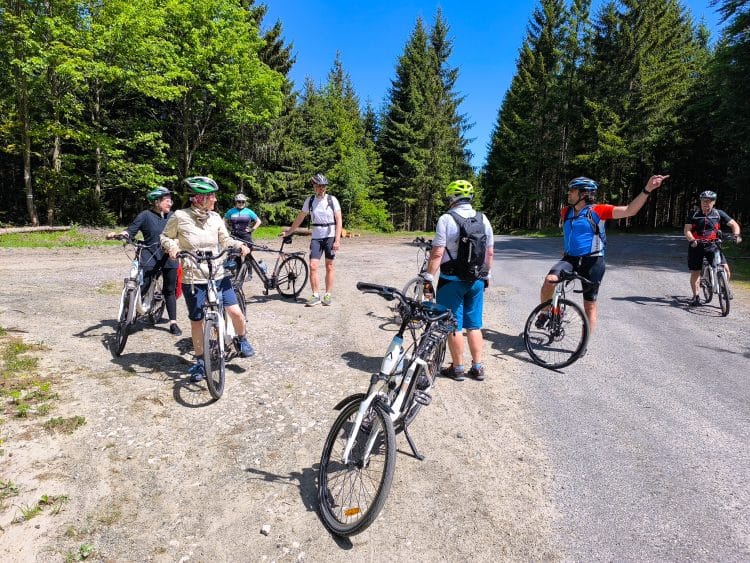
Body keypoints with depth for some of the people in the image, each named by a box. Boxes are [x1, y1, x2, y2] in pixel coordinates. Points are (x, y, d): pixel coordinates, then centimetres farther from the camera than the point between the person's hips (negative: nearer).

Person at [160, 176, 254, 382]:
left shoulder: (215, 217, 1)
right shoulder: (180, 217, -7)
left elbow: (224, 240, 11)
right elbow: (165, 236, 7)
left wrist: (239, 244, -8)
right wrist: (171, 246, -14)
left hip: (218, 274, 2)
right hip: (193, 278, -2)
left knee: (235, 311, -6)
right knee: (197, 321, 8)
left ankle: (242, 340, 26)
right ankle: (200, 362, 25)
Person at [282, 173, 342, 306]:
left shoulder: (332, 199, -4)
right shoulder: (309, 200, 4)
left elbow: (338, 220, -6)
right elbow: (300, 217, 14)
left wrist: (337, 240, -14)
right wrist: (289, 232, 17)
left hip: (330, 237, -2)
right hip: (316, 238, 2)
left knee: (329, 267, 3)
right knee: (313, 266, -7)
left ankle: (328, 295, 12)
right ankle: (315, 296, 2)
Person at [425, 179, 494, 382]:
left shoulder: (446, 219, -12)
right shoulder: (483, 219, 4)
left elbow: (437, 253, -17)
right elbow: (489, 252, 9)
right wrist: (487, 275, 20)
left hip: (452, 281, -5)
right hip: (476, 281, 5)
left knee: (454, 325, 6)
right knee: (474, 325, 14)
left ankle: (457, 368, 14)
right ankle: (478, 367, 20)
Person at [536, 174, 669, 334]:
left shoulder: (597, 210, -8)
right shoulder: (566, 212, 5)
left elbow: (629, 210, -14)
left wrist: (647, 190, -26)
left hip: (592, 262, -3)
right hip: (570, 259, 3)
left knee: (590, 305, 7)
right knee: (549, 280, -28)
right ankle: (544, 313, -3)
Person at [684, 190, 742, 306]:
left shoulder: (718, 214, 2)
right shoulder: (693, 214, -1)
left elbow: (734, 224, 5)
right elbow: (687, 230, -6)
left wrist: (736, 235, -14)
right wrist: (692, 240, -23)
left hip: (712, 245, 1)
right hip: (696, 246, 0)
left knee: (725, 267, -14)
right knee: (695, 272, 2)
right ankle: (695, 297, 14)